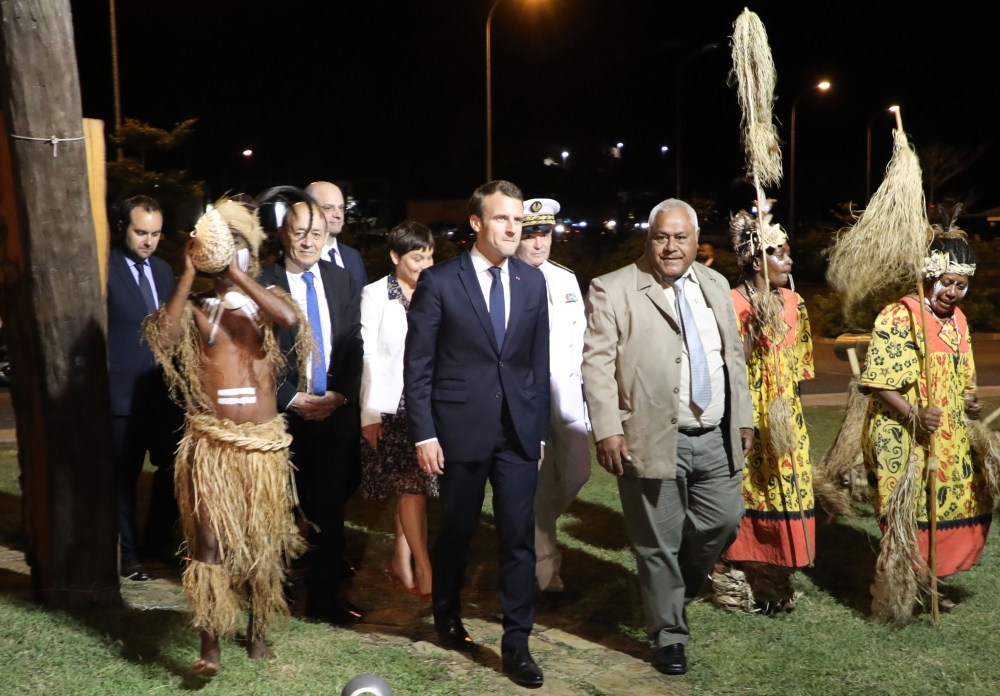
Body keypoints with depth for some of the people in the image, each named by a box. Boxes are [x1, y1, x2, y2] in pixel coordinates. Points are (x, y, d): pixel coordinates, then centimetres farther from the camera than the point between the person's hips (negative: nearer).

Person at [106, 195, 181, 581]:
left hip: (165, 391, 6)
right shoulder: (102, 269, -10)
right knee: (124, 476, 7)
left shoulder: (163, 269, 10)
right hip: (123, 393, -6)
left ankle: (158, 541, 32)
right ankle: (129, 553, 23)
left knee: (173, 469, 12)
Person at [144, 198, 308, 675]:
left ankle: (256, 630, 27)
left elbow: (291, 318, -20)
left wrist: (236, 273, -20)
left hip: (262, 441, 2)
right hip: (211, 441, -1)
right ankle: (210, 643, -4)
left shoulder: (265, 303, 5)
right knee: (209, 539, -9)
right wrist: (190, 273, -17)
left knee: (262, 540, 11)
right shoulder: (195, 308, 4)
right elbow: (161, 336, -19)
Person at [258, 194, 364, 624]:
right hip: (284, 412, -3)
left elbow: (354, 346, 6)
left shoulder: (342, 281, 8)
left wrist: (340, 395, -6)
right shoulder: (263, 285, -5)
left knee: (329, 506, 6)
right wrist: (293, 399, -11)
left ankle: (325, 595, 16)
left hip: (334, 410, 3)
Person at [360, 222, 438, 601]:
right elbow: (368, 355, -5)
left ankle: (401, 562, 22)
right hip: (393, 404, -4)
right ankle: (424, 571, 1)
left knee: (412, 487, 9)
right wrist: (369, 413, -8)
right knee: (412, 486, -6)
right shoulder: (376, 295, -3)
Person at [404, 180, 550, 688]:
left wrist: (540, 430, 8)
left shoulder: (532, 281, 6)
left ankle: (516, 642, 14)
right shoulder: (439, 282, -5)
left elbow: (539, 362, 9)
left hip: (519, 431, 3)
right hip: (461, 429, -2)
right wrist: (424, 435, -10)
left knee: (519, 537, 2)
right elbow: (417, 366, -5)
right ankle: (447, 617, 38)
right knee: (457, 531, 14)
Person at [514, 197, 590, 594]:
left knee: (577, 472, 5)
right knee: (536, 481, 0)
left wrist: (576, 376, 9)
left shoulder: (567, 280, 11)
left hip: (566, 394, 5)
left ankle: (536, 530, 33)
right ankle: (546, 565, 15)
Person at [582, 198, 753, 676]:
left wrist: (743, 418, 15)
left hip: (716, 439, 5)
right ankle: (668, 635, 22)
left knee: (724, 522, 10)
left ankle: (678, 588, 39)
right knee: (659, 543, 4)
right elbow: (597, 362, -10)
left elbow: (734, 355, 18)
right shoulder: (614, 290, -6)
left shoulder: (715, 286, 13)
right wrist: (607, 429, -17)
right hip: (653, 439, -5)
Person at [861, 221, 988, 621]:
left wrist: (970, 404, 1)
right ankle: (896, 597, 11)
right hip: (903, 438, -8)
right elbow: (878, 382, -19)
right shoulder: (898, 318, -15)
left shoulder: (957, 320, 10)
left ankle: (927, 583, 31)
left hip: (948, 438, 8)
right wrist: (914, 414, -29)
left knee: (958, 506, 13)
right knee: (907, 514, -3)